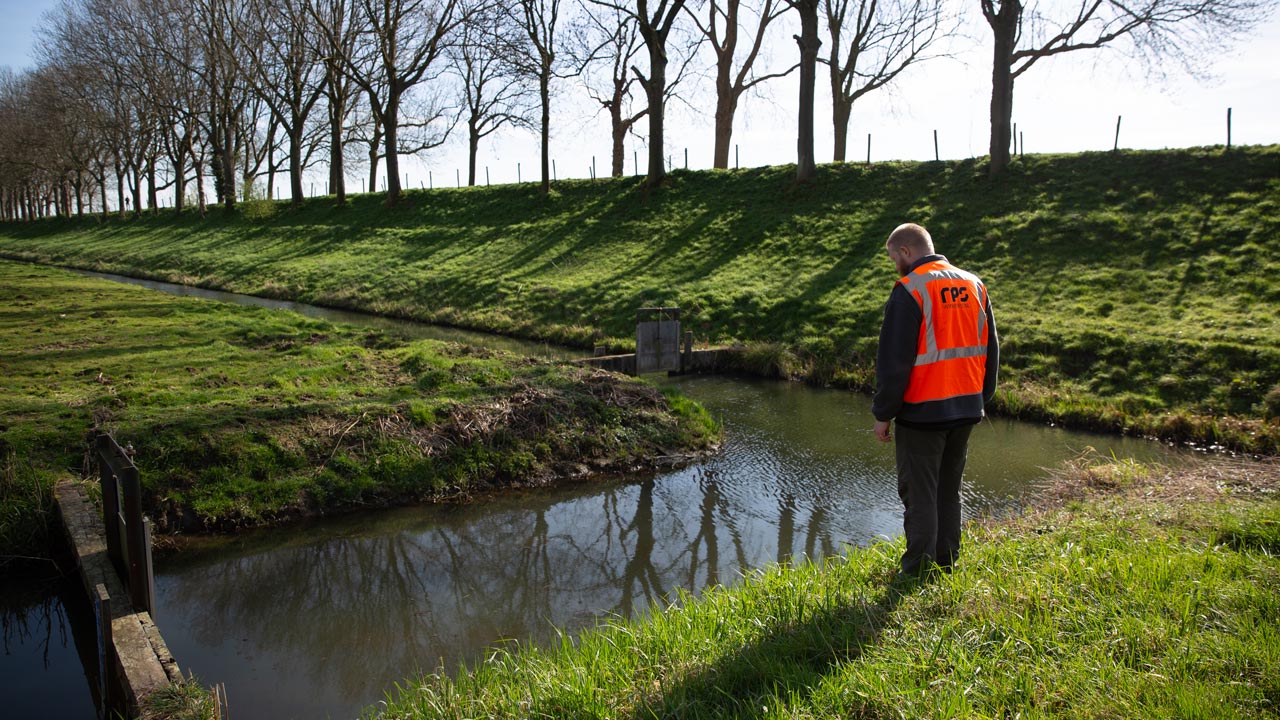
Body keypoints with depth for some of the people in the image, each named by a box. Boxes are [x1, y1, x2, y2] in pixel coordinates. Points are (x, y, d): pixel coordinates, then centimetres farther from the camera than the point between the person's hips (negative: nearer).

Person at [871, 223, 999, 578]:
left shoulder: (909, 290, -14)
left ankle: (918, 572, 8)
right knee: (949, 490, 17)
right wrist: (981, 398, 21)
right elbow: (990, 350, 15)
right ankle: (946, 565, 25)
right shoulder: (974, 285, 9)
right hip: (966, 409, 7)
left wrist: (883, 414, -8)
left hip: (922, 412, -7)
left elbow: (894, 360, -15)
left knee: (919, 494, 2)